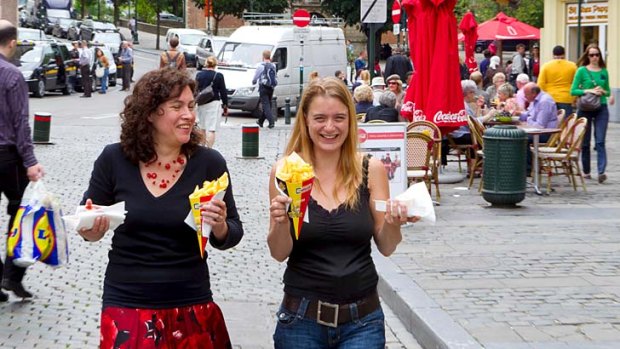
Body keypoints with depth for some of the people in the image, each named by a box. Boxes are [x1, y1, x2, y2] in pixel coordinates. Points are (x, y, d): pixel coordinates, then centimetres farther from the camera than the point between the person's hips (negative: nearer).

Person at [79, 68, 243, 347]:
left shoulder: (209, 163, -6)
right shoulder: (114, 159, -6)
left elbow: (231, 235, 1)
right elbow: (88, 225, 6)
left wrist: (220, 227, -20)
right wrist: (90, 230, -16)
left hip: (191, 308, 1)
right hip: (125, 306, -1)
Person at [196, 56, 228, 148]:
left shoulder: (199, 75, 3)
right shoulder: (218, 76, -7)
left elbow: (195, 90, 9)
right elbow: (223, 92, -4)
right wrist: (225, 105, 4)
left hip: (201, 104, 4)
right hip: (214, 103, -4)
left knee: (202, 128, 18)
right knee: (211, 129, -7)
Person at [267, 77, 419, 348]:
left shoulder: (371, 170, -3)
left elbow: (386, 248, 1)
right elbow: (280, 254, -4)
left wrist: (393, 223, -19)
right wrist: (280, 222, -23)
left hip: (362, 319, 0)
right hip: (302, 317, 0)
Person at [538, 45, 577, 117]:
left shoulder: (546, 66, 0)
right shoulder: (572, 66, 2)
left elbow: (541, 84, -2)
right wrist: (574, 98, 12)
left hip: (550, 99, 1)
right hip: (566, 99, -1)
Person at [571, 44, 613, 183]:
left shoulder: (604, 71, 8)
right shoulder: (582, 71, -2)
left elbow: (608, 91, 16)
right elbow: (573, 91, -4)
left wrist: (603, 91, -6)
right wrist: (588, 91, -17)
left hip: (601, 108, 1)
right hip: (585, 108, -1)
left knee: (600, 141, -9)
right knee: (585, 142, 6)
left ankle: (601, 171, -17)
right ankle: (586, 171, 18)